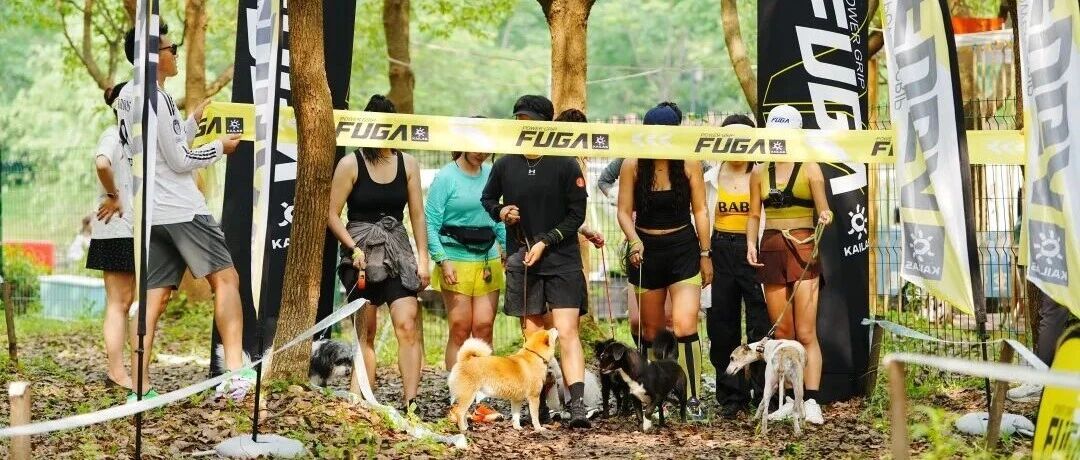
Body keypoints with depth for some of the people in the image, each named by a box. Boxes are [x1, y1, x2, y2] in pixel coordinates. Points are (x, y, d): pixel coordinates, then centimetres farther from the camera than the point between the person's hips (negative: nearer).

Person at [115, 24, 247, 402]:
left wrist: (194, 121, 25)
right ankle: (235, 371, -12)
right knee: (225, 278, -3)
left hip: (151, 212, 8)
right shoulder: (157, 98, -13)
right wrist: (219, 147, 1)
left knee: (154, 297, 5)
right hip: (180, 209, -8)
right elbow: (180, 161, -12)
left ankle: (141, 389, 0)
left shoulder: (127, 97, 15)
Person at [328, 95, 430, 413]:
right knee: (366, 331, 1)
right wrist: (354, 248, -14)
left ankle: (410, 403, -16)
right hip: (361, 252, -2)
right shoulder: (350, 165, -2)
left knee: (408, 326, -12)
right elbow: (332, 214, -2)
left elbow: (417, 215, 9)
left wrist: (423, 258, 4)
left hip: (398, 251, 2)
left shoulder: (407, 164, 7)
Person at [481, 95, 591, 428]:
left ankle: (578, 406, -18)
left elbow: (576, 215, -3)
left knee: (566, 332, -12)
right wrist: (500, 211, -1)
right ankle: (540, 404, 12)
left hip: (562, 261, -3)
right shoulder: (505, 166, 5)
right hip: (522, 262, 3)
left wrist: (545, 242, -12)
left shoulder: (566, 166, -4)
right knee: (532, 335, 6)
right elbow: (487, 198, 22)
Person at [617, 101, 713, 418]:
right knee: (651, 330, 9)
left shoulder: (688, 164, -6)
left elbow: (700, 210, 1)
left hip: (683, 249, -2)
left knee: (684, 326, -15)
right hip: (646, 251, 2)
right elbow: (624, 212, -3)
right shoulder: (633, 166, -5)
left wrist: (705, 255, 2)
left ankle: (692, 398, -12)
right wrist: (634, 242, -20)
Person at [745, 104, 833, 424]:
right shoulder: (760, 173, 11)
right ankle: (791, 398, 11)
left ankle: (811, 401, -13)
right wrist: (750, 243, -1)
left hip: (803, 249, -4)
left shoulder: (809, 169, 0)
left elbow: (823, 210, -5)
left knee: (806, 333, -9)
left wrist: (825, 217, -28)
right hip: (771, 251, 4)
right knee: (782, 333, 6)